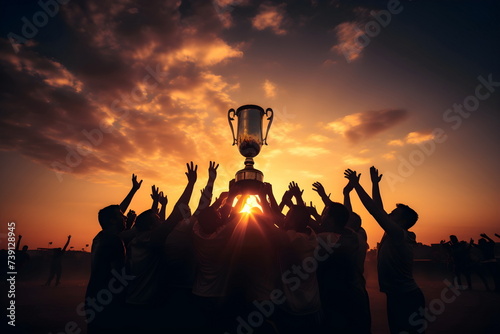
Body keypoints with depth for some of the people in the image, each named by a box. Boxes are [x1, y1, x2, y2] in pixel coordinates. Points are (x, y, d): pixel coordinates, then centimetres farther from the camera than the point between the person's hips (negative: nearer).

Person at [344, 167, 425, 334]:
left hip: (407, 299, -9)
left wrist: (356, 184, -23)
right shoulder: (393, 236, 5)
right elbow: (379, 210, 8)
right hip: (396, 297, 9)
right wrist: (375, 184, 11)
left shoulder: (401, 236, -19)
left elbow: (374, 210, -26)